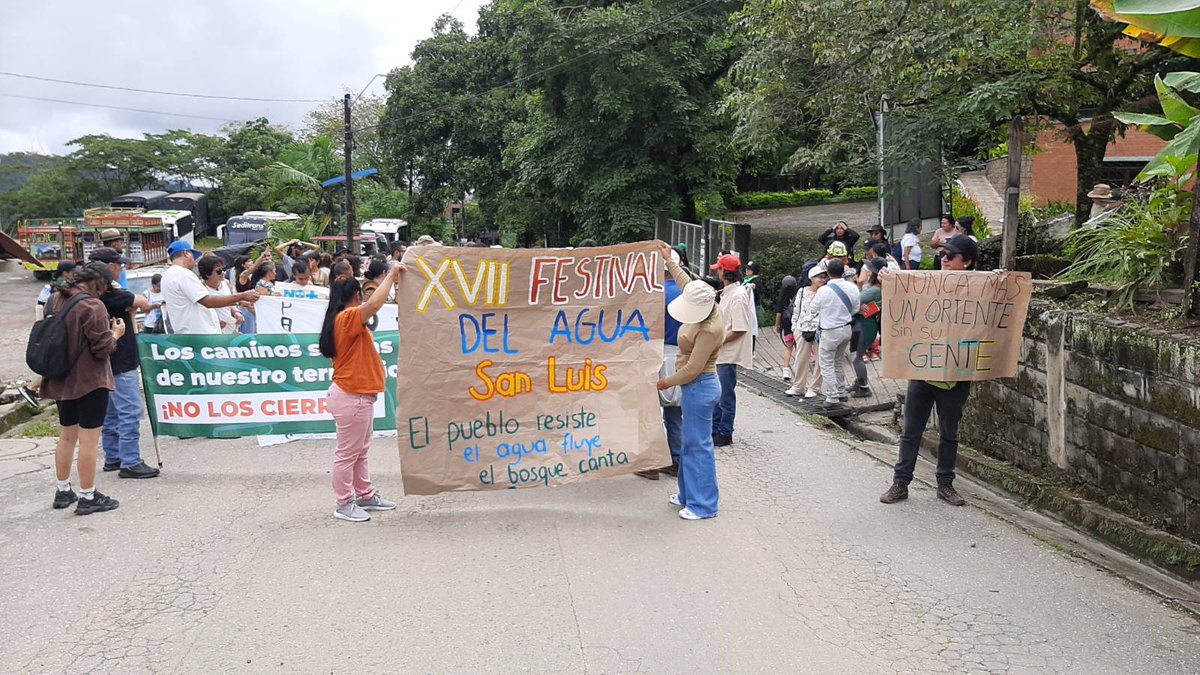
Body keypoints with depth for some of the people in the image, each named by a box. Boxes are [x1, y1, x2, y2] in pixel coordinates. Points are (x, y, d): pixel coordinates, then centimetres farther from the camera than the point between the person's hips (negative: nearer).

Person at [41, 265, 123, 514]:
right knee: (88, 439, -2)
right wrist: (115, 333, -1)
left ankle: (63, 491, 28)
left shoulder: (54, 301, 7)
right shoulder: (92, 306, -18)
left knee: (67, 437, 19)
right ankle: (88, 497, 3)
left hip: (61, 380, 8)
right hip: (89, 381, -8)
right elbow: (102, 347, -19)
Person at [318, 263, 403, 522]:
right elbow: (374, 304, -32)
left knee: (360, 451, 19)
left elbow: (371, 308, 24)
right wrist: (391, 275, -24)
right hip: (351, 397, -11)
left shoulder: (346, 319, 13)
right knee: (348, 453, 0)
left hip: (359, 396, 11)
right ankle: (344, 504, 9)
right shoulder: (348, 318, -19)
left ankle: (365, 495, 30)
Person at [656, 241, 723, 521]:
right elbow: (685, 281, 19)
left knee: (698, 445, -2)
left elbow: (693, 368, -22)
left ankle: (703, 505, 7)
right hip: (695, 386, 10)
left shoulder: (710, 329, -26)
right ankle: (689, 494, 29)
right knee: (689, 441, 17)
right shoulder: (706, 307, -1)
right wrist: (668, 259, 26)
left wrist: (668, 382, -9)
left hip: (700, 387, -10)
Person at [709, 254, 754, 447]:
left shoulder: (738, 295, -18)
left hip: (729, 354, -10)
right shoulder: (727, 293, 13)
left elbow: (739, 330, -22)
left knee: (726, 396, 1)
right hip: (719, 353, 10)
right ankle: (714, 430, 27)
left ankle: (725, 434, 11)